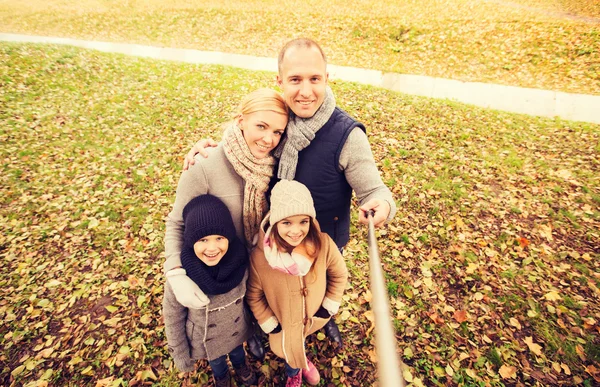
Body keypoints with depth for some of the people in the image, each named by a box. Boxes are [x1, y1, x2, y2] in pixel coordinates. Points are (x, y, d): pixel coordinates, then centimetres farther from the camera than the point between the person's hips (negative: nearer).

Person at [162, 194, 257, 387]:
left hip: (236, 332, 2)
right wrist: (180, 353, -7)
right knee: (216, 363, 31)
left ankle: (240, 366, 67)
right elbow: (172, 317, -17)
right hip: (206, 341, -1)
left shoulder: (239, 261, -28)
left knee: (238, 353, 33)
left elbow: (248, 294, -8)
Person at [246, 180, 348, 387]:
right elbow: (253, 295, -13)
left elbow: (339, 275, -9)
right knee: (290, 353, 26)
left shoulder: (324, 245, -29)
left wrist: (328, 308, -7)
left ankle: (302, 361, 67)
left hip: (314, 319, 1)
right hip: (283, 325, -1)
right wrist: (270, 324, -9)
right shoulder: (259, 256, -31)